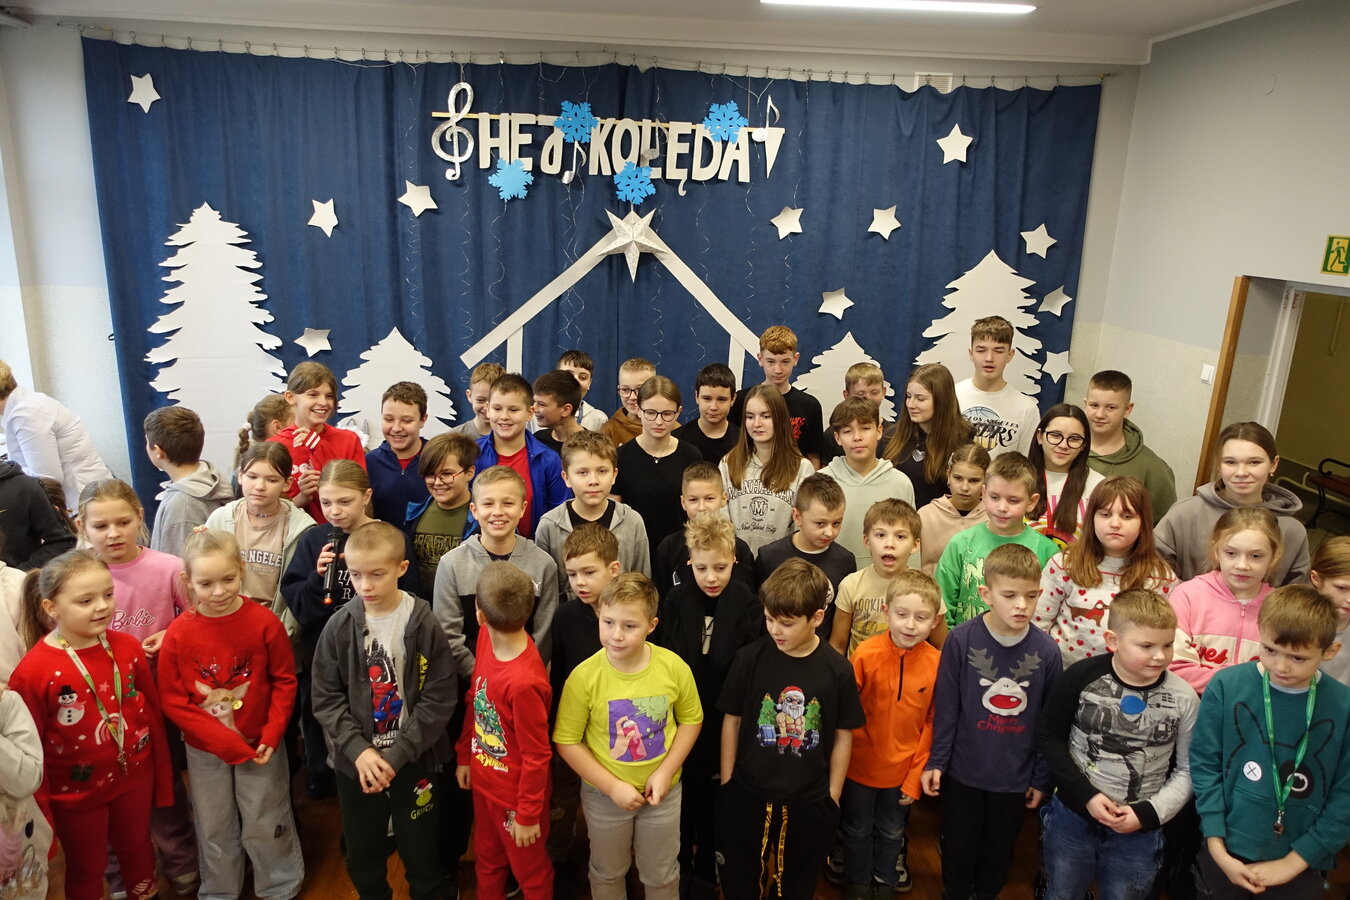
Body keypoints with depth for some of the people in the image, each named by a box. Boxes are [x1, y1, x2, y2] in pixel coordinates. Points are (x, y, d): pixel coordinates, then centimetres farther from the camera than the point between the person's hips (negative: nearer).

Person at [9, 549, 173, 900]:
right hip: (75, 793, -3)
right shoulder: (33, 671, -21)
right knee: (86, 870, 19)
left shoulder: (128, 648, -11)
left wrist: (162, 780, 6)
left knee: (138, 850, 24)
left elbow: (153, 714, 0)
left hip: (134, 780, 3)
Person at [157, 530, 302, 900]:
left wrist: (271, 735, -14)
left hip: (260, 745, -1)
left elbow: (284, 681, -6)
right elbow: (172, 701, -10)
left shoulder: (265, 622, -16)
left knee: (266, 827, 14)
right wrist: (226, 742, -16)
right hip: (205, 751, 1)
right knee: (215, 830, 20)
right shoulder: (178, 634, -14)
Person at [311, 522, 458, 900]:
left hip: (414, 762, -2)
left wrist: (397, 755, -16)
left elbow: (439, 699, -12)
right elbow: (326, 697, -4)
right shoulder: (340, 625, -7)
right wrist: (358, 750, -14)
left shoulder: (424, 624, -13)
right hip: (355, 762, 2)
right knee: (362, 860, 19)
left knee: (423, 857, 12)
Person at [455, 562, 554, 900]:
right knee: (488, 860, 30)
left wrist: (528, 815, -13)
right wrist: (464, 756, 11)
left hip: (516, 794, -7)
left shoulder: (524, 682, -37)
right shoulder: (486, 638, -13)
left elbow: (537, 756, -25)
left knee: (529, 871, 20)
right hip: (484, 782, 7)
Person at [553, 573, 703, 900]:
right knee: (607, 873, 23)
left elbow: (691, 719, -2)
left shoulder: (674, 667, -18)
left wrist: (666, 772, -12)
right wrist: (613, 786, -17)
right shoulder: (584, 677, -22)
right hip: (604, 795, -1)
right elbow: (567, 741, -14)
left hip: (663, 792, 1)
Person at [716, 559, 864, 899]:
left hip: (809, 803, 0)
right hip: (747, 795, 0)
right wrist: (726, 783, 2)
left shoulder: (838, 670, -12)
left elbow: (843, 737, -2)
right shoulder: (750, 659, -13)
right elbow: (731, 721, -2)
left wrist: (832, 798, 2)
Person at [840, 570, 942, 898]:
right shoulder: (866, 653, -21)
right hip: (860, 766, -1)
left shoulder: (937, 663, -16)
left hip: (903, 771, 1)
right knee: (858, 830, 21)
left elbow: (932, 724, -7)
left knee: (892, 832, 25)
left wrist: (916, 777, -5)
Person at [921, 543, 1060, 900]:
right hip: (963, 773, -1)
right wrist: (936, 761, -7)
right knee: (958, 853, 17)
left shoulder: (1046, 650, -11)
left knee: (998, 855, 21)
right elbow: (946, 708, -9)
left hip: (1016, 778, 1)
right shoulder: (961, 640, -17)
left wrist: (1042, 778, 3)